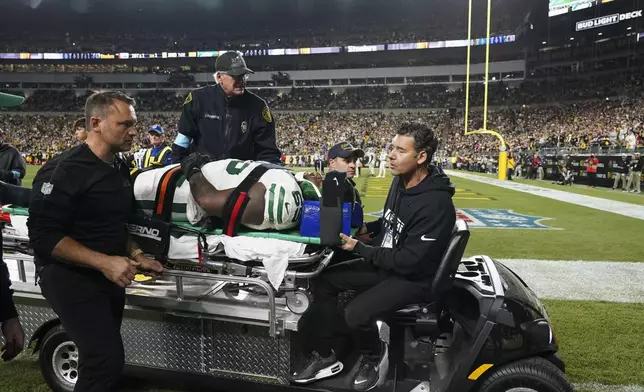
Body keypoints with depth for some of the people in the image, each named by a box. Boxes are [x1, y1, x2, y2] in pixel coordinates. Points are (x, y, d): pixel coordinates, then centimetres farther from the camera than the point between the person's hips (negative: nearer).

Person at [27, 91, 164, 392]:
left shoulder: (120, 169, 9)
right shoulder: (64, 170, -17)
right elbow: (44, 235, -22)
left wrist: (134, 255, 2)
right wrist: (103, 262, -27)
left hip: (109, 274, 8)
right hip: (69, 275, -8)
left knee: (105, 358, 17)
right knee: (106, 361, -17)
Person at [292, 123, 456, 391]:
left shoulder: (436, 204, -28)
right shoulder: (400, 181, 0)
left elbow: (409, 261, -27)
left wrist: (360, 249, -22)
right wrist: (368, 228, -1)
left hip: (413, 279, -9)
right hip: (386, 264, 9)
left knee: (356, 314, -29)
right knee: (323, 280, 3)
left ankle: (374, 356, 6)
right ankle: (327, 354, 12)